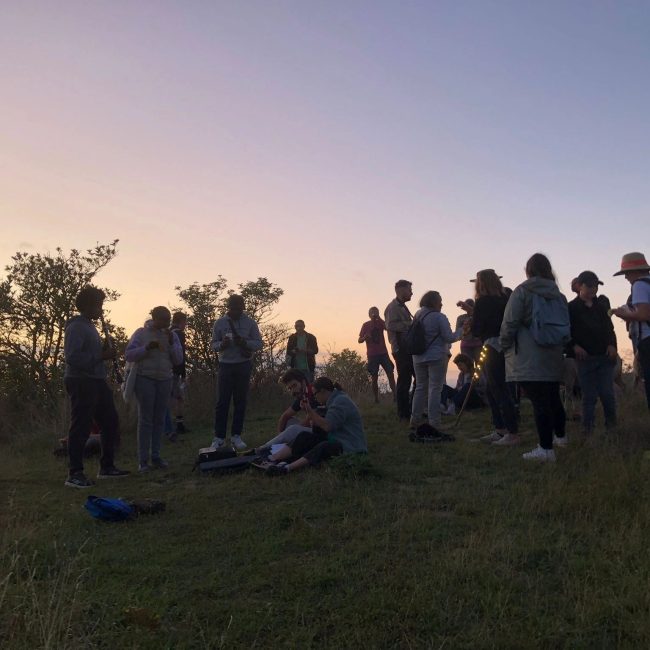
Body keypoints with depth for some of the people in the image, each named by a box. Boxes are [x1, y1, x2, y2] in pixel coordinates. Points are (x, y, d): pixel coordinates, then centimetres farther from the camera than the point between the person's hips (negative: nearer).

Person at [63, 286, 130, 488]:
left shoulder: (89, 326, 18)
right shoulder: (76, 327, -12)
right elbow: (72, 357, -24)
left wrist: (105, 352, 6)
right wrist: (102, 356, -20)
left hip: (97, 382, 10)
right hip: (81, 382, -10)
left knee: (110, 423, 13)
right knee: (81, 428, -5)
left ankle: (107, 467, 23)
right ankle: (75, 474, 3)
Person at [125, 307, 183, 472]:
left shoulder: (172, 335, 9)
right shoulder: (141, 333, -1)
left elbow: (178, 360, 3)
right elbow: (128, 355, -6)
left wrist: (171, 343, -10)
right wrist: (147, 348, -19)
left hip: (164, 380, 4)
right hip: (145, 379, -3)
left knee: (159, 419, 3)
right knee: (145, 419, -6)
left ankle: (155, 456, 11)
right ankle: (143, 460, -3)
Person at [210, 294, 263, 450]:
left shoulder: (249, 322, 2)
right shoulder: (220, 323, 4)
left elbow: (259, 343, 1)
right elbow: (213, 345, 5)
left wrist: (245, 342, -18)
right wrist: (222, 345, -18)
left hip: (243, 366, 1)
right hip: (226, 365, 0)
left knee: (240, 402, 5)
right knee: (222, 402, -3)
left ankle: (236, 435, 14)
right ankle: (219, 437, 3)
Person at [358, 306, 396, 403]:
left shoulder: (380, 323, 6)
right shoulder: (366, 325, 2)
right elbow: (360, 340, 2)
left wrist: (379, 318, -18)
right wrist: (365, 337, -20)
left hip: (383, 353, 2)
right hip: (372, 355, -1)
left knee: (390, 374, -9)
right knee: (374, 378, -1)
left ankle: (395, 395, -9)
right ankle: (376, 399, 4)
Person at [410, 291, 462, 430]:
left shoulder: (417, 316, 9)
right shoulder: (439, 317, -11)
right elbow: (449, 337, -11)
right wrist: (461, 331, 4)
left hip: (418, 358, 6)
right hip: (436, 357, -6)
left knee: (420, 388, 13)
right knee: (435, 389, -2)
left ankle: (415, 420, 13)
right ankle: (433, 423, -1)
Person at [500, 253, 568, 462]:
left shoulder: (522, 292, -5)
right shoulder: (558, 295, 13)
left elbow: (509, 322, -10)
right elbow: (566, 324, 17)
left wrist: (505, 346, 4)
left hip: (528, 358, -6)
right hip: (554, 356, 7)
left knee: (539, 401, -9)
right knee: (553, 398, 21)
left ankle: (546, 448, -10)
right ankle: (560, 436, 37)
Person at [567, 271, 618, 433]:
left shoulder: (601, 306, 12)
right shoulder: (571, 308, 0)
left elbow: (609, 328, 16)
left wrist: (612, 345, 0)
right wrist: (574, 346, -15)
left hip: (604, 356, 3)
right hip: (584, 357, -3)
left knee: (607, 394, 0)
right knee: (589, 396, 1)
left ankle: (612, 424, 16)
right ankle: (588, 428, 9)